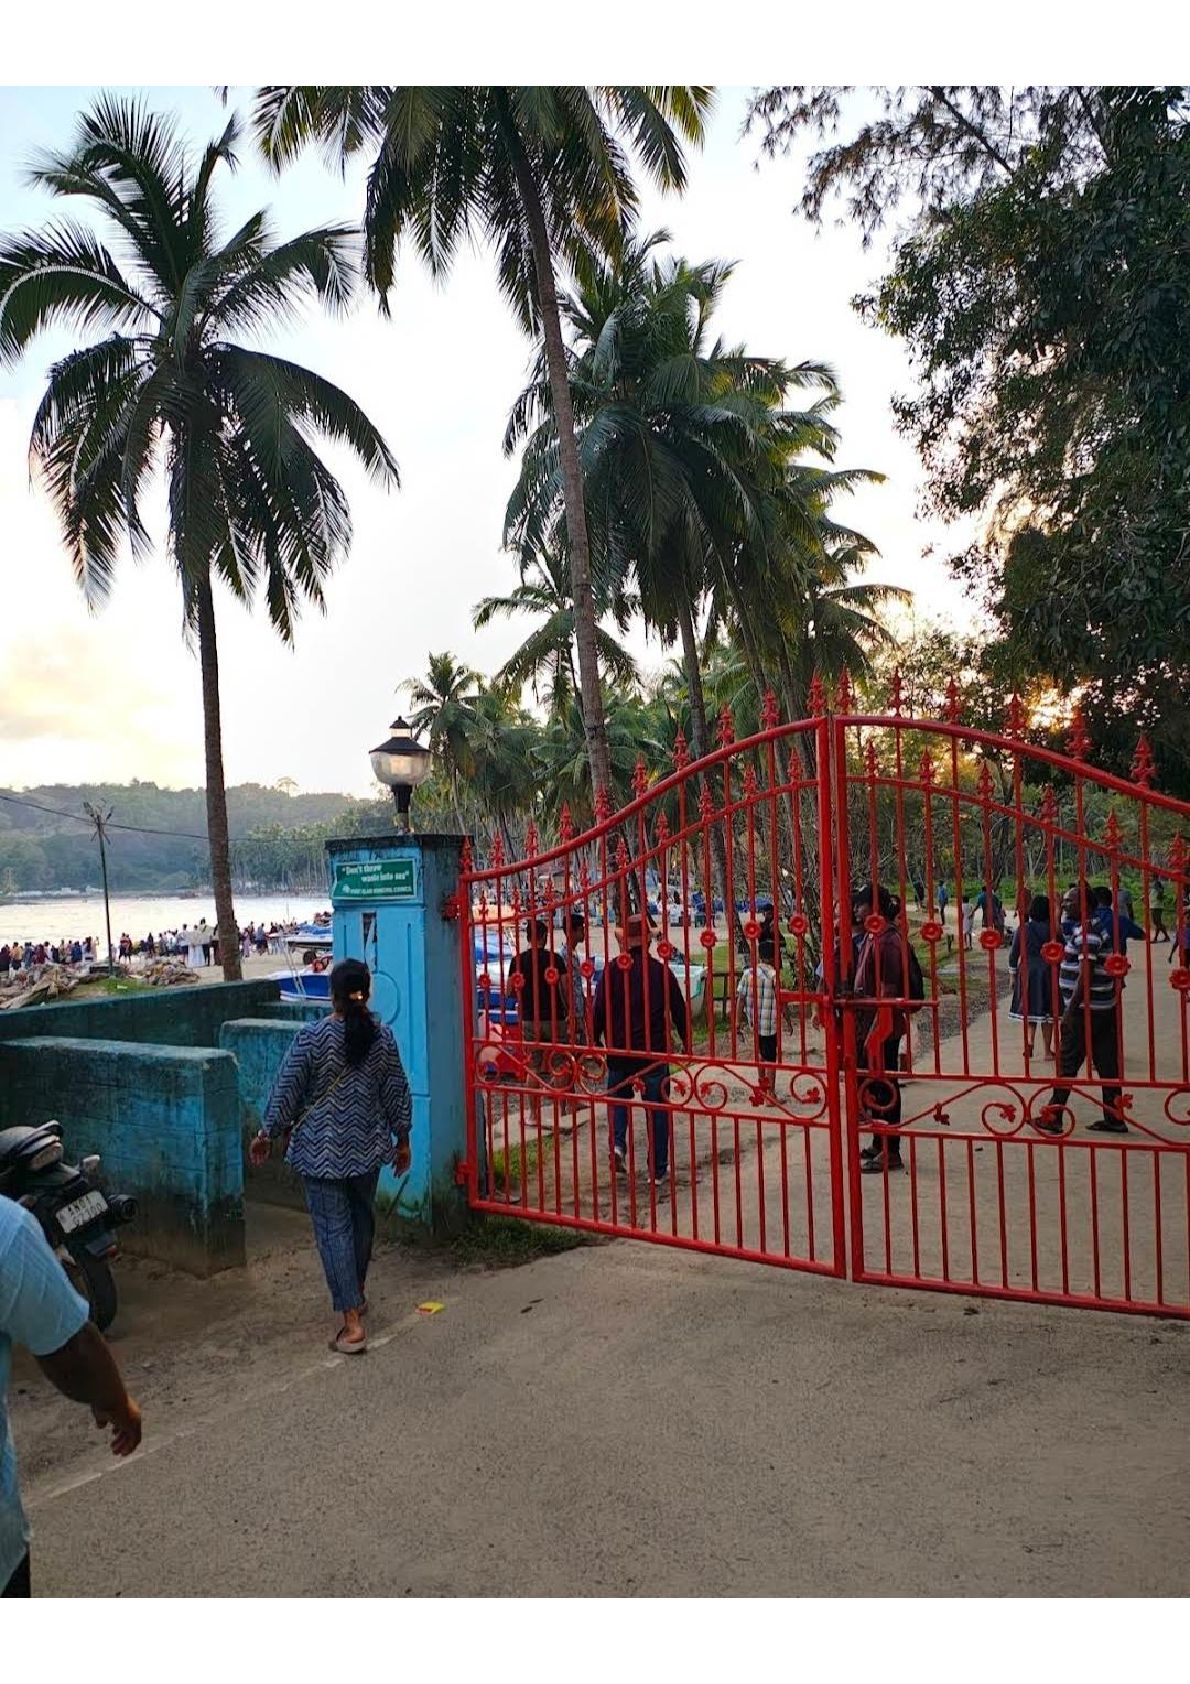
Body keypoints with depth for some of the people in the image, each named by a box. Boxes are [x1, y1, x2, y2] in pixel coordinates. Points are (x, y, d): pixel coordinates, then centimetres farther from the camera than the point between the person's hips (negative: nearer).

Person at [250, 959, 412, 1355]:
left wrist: (266, 1135, 5)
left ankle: (353, 1322, 0)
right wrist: (402, 1140, 15)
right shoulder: (382, 1035, -4)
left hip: (322, 1151, -4)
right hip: (367, 1147, 4)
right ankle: (356, 1292, 41)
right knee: (362, 1219, 22)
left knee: (333, 1228, 1)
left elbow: (286, 1091, -9)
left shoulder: (311, 1036, -15)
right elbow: (397, 1092, 3)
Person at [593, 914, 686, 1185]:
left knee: (618, 1099, 21)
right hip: (655, 1051, 0)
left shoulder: (611, 972, -7)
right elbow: (679, 1011, 3)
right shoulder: (662, 971, -4)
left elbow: (600, 1011, -5)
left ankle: (618, 1145, -3)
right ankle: (659, 1171, 12)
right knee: (657, 1109, 9)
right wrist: (685, 1041, 17)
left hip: (618, 1051, 0)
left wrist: (595, 1041, 8)